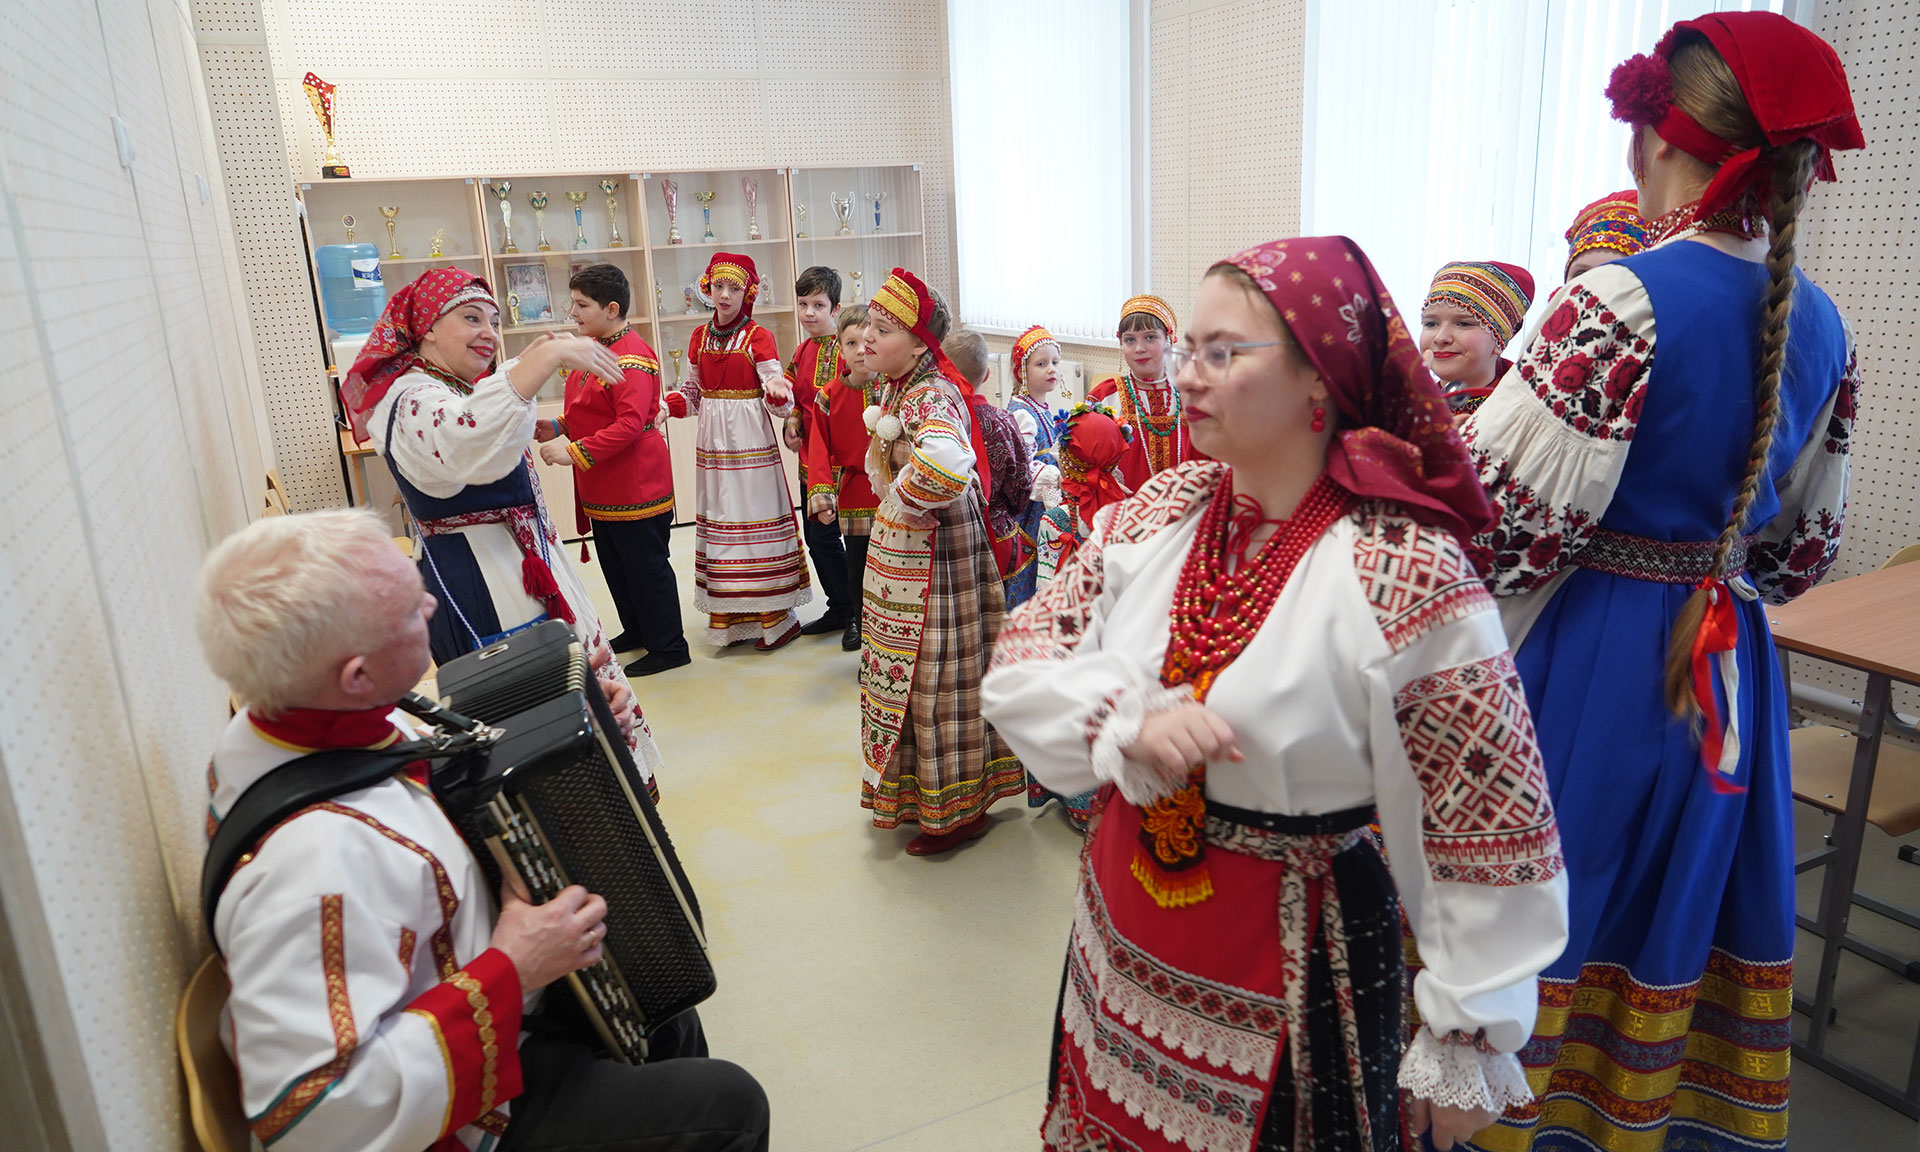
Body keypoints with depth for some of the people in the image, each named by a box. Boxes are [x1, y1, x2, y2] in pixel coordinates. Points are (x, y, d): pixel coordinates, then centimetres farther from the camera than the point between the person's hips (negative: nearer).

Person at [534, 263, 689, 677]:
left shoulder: (632, 358, -20)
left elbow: (630, 424, -28)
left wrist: (575, 452, -28)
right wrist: (559, 428, 5)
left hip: (635, 484, -10)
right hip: (601, 487, 10)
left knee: (647, 566, 0)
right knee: (614, 564, 20)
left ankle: (668, 647, 12)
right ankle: (636, 630, 36)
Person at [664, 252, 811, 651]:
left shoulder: (758, 337, -5)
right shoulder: (700, 337, 10)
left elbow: (776, 400, -9)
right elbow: (691, 390, 17)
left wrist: (777, 392, -32)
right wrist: (664, 408, -1)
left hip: (750, 439, -5)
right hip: (712, 440, 5)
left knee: (755, 516, -4)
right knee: (719, 517, 7)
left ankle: (773, 615, 5)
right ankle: (729, 618, 16)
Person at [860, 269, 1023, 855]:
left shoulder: (932, 397, -23)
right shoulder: (898, 390, 8)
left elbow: (945, 466, -44)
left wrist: (904, 499, -27)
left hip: (933, 559, -10)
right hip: (900, 554, 10)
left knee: (935, 678, 3)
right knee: (906, 671, 20)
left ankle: (955, 808, 21)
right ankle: (913, 791, 38)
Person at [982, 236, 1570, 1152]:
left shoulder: (1409, 579, -22)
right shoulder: (1161, 511, -5)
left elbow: (1492, 835, -17)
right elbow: (1018, 665, -5)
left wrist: (1467, 1046, -10)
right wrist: (1128, 722, -24)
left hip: (1286, 975, -5)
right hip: (1119, 934, 6)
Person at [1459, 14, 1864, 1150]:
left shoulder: (1619, 302, -18)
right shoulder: (1821, 323, 5)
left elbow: (1511, 518, -20)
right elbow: (1808, 541, 12)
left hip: (1593, 659, -7)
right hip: (1730, 668, 7)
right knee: (1687, 908, 20)